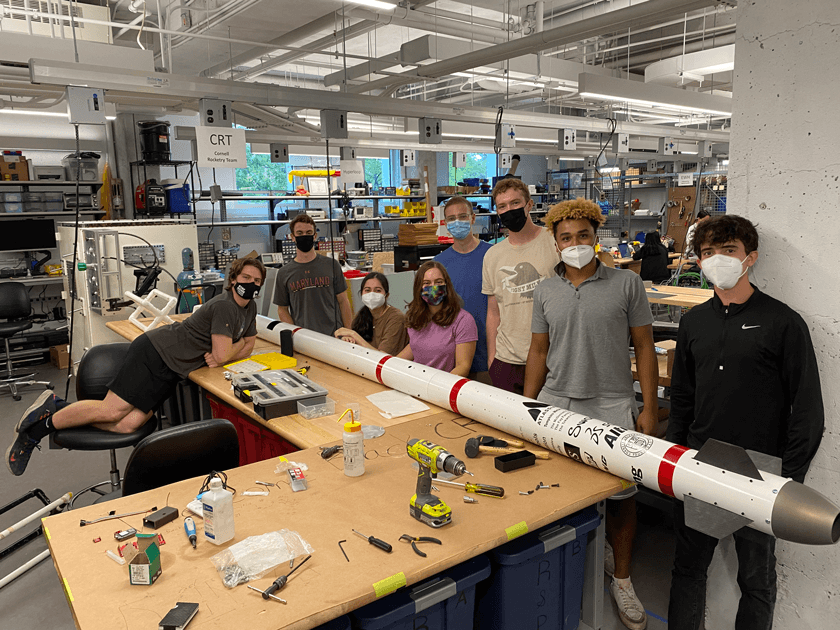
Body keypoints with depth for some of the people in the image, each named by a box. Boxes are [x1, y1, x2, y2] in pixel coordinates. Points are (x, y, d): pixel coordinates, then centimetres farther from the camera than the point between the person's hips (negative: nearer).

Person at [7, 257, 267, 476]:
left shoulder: (249, 308, 11)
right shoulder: (224, 306, -18)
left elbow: (248, 348, 14)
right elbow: (224, 355, -22)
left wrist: (218, 356, -3)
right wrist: (237, 343, -1)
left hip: (170, 370, 8)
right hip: (155, 351, -8)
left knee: (128, 424, -6)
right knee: (111, 410, -15)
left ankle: (58, 407, 9)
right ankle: (39, 424, 7)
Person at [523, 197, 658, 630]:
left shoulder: (627, 284, 1)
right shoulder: (545, 291, 8)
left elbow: (644, 347, 2)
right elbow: (538, 352, 11)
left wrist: (649, 409, -2)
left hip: (611, 405, -1)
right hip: (556, 403, 2)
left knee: (621, 496, 5)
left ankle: (621, 580, 27)